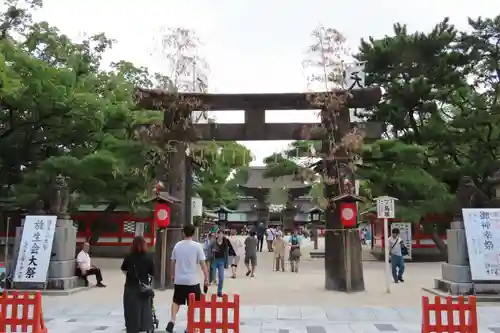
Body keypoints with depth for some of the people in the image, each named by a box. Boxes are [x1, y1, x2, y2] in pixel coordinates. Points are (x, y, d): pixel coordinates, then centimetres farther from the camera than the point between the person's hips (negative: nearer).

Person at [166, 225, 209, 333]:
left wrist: (172, 275, 23)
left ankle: (172, 321, -1)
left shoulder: (177, 245, 1)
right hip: (192, 280, -3)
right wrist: (206, 277, -2)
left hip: (179, 280, 3)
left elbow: (173, 262, 8)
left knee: (176, 301, 16)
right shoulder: (197, 246, -8)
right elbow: (202, 263, -9)